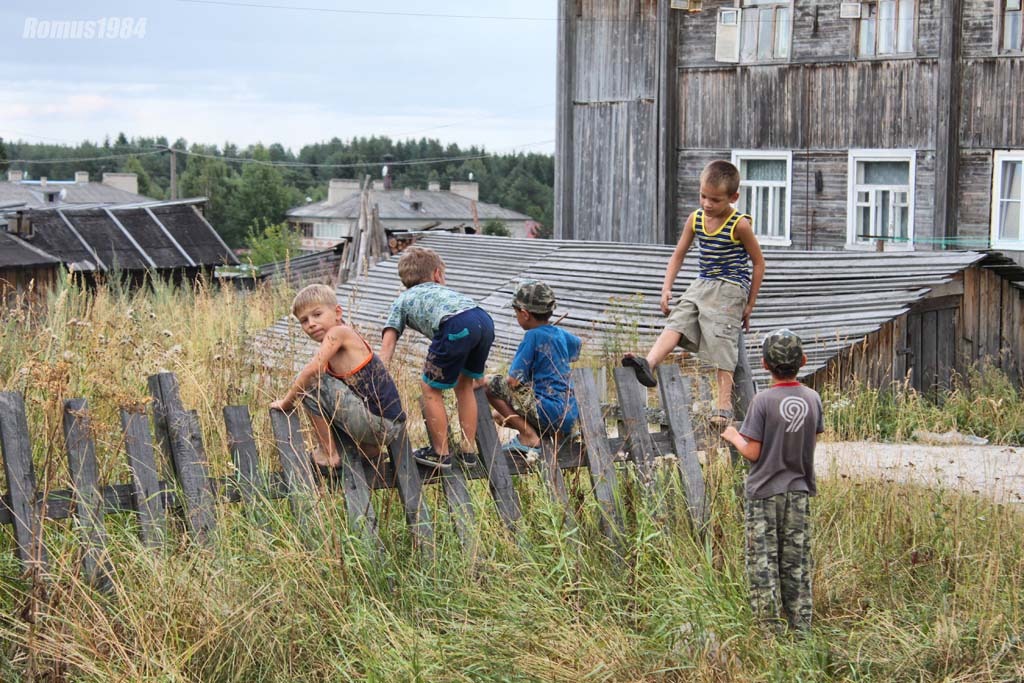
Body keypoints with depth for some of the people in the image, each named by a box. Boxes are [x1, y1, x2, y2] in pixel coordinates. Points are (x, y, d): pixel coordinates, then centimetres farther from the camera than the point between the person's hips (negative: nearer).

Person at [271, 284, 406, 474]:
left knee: (308, 381, -9)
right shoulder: (336, 348, 18)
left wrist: (286, 403, -9)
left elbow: (312, 370, -19)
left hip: (375, 424, -10)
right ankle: (371, 451, 22)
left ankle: (328, 453, -1)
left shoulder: (338, 333, -10)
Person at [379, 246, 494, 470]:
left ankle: (441, 453, 19)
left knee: (431, 390, 12)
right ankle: (468, 450, 30)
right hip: (485, 320, 6)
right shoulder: (442, 290, 43)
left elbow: (388, 342, 18)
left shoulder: (403, 299, 29)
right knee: (463, 386, 25)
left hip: (457, 326, -6)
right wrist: (476, 372, 51)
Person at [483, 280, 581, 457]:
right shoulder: (560, 334, 11)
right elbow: (578, 345, 37)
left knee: (489, 383, -6)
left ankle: (528, 436, -9)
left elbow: (514, 381, -14)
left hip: (549, 414, -9)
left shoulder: (533, 336, -11)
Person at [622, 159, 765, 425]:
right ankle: (648, 365, -33)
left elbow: (758, 263, -3)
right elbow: (678, 255, 12)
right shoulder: (695, 219, 4)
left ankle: (724, 405, -11)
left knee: (723, 343, -11)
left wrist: (750, 304, -1)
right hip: (701, 285, 6)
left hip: (729, 290, -6)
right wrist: (666, 288, 0)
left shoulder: (739, 225, -10)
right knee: (676, 322, -15)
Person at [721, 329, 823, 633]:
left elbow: (753, 453, -13)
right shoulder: (813, 399, -2)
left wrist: (733, 437, 5)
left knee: (762, 563, 3)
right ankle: (801, 627, 14)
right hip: (799, 491, 4)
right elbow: (812, 441, 8)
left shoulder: (763, 401, -15)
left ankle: (770, 628, 2)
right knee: (797, 563, 11)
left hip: (765, 492, -4)